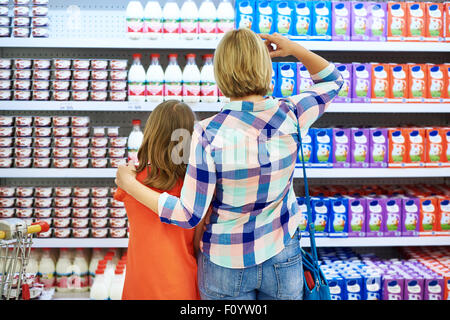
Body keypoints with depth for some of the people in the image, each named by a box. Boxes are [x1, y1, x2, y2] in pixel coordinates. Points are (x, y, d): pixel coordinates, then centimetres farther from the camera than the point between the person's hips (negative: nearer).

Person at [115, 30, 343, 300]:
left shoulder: (209, 133, -24)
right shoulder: (291, 116, -15)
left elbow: (189, 215, -17)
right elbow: (332, 80, 8)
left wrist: (130, 184, -8)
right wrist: (294, 48, -2)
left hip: (227, 267, -2)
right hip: (282, 258, 2)